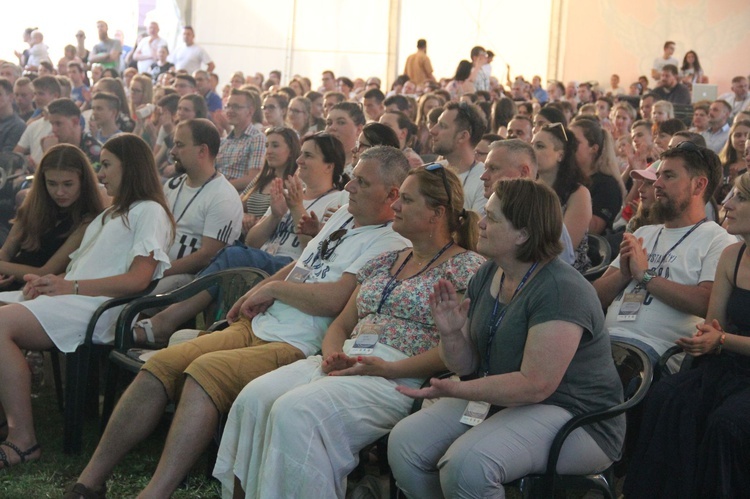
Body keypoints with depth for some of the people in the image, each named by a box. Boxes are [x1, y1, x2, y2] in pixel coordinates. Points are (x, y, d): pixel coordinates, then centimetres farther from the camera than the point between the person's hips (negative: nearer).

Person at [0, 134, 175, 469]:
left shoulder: (149, 212, 2)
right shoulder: (111, 213, 32)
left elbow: (138, 280, -11)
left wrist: (71, 286, -13)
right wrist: (46, 282, 3)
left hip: (99, 308, -9)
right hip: (69, 298, 9)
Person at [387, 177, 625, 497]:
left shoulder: (561, 291, -21)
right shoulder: (487, 276, 6)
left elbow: (535, 385, -26)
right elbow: (467, 365, 9)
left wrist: (456, 391, -29)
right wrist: (451, 335, -13)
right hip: (498, 399, 8)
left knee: (466, 465, -31)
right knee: (403, 443, -10)